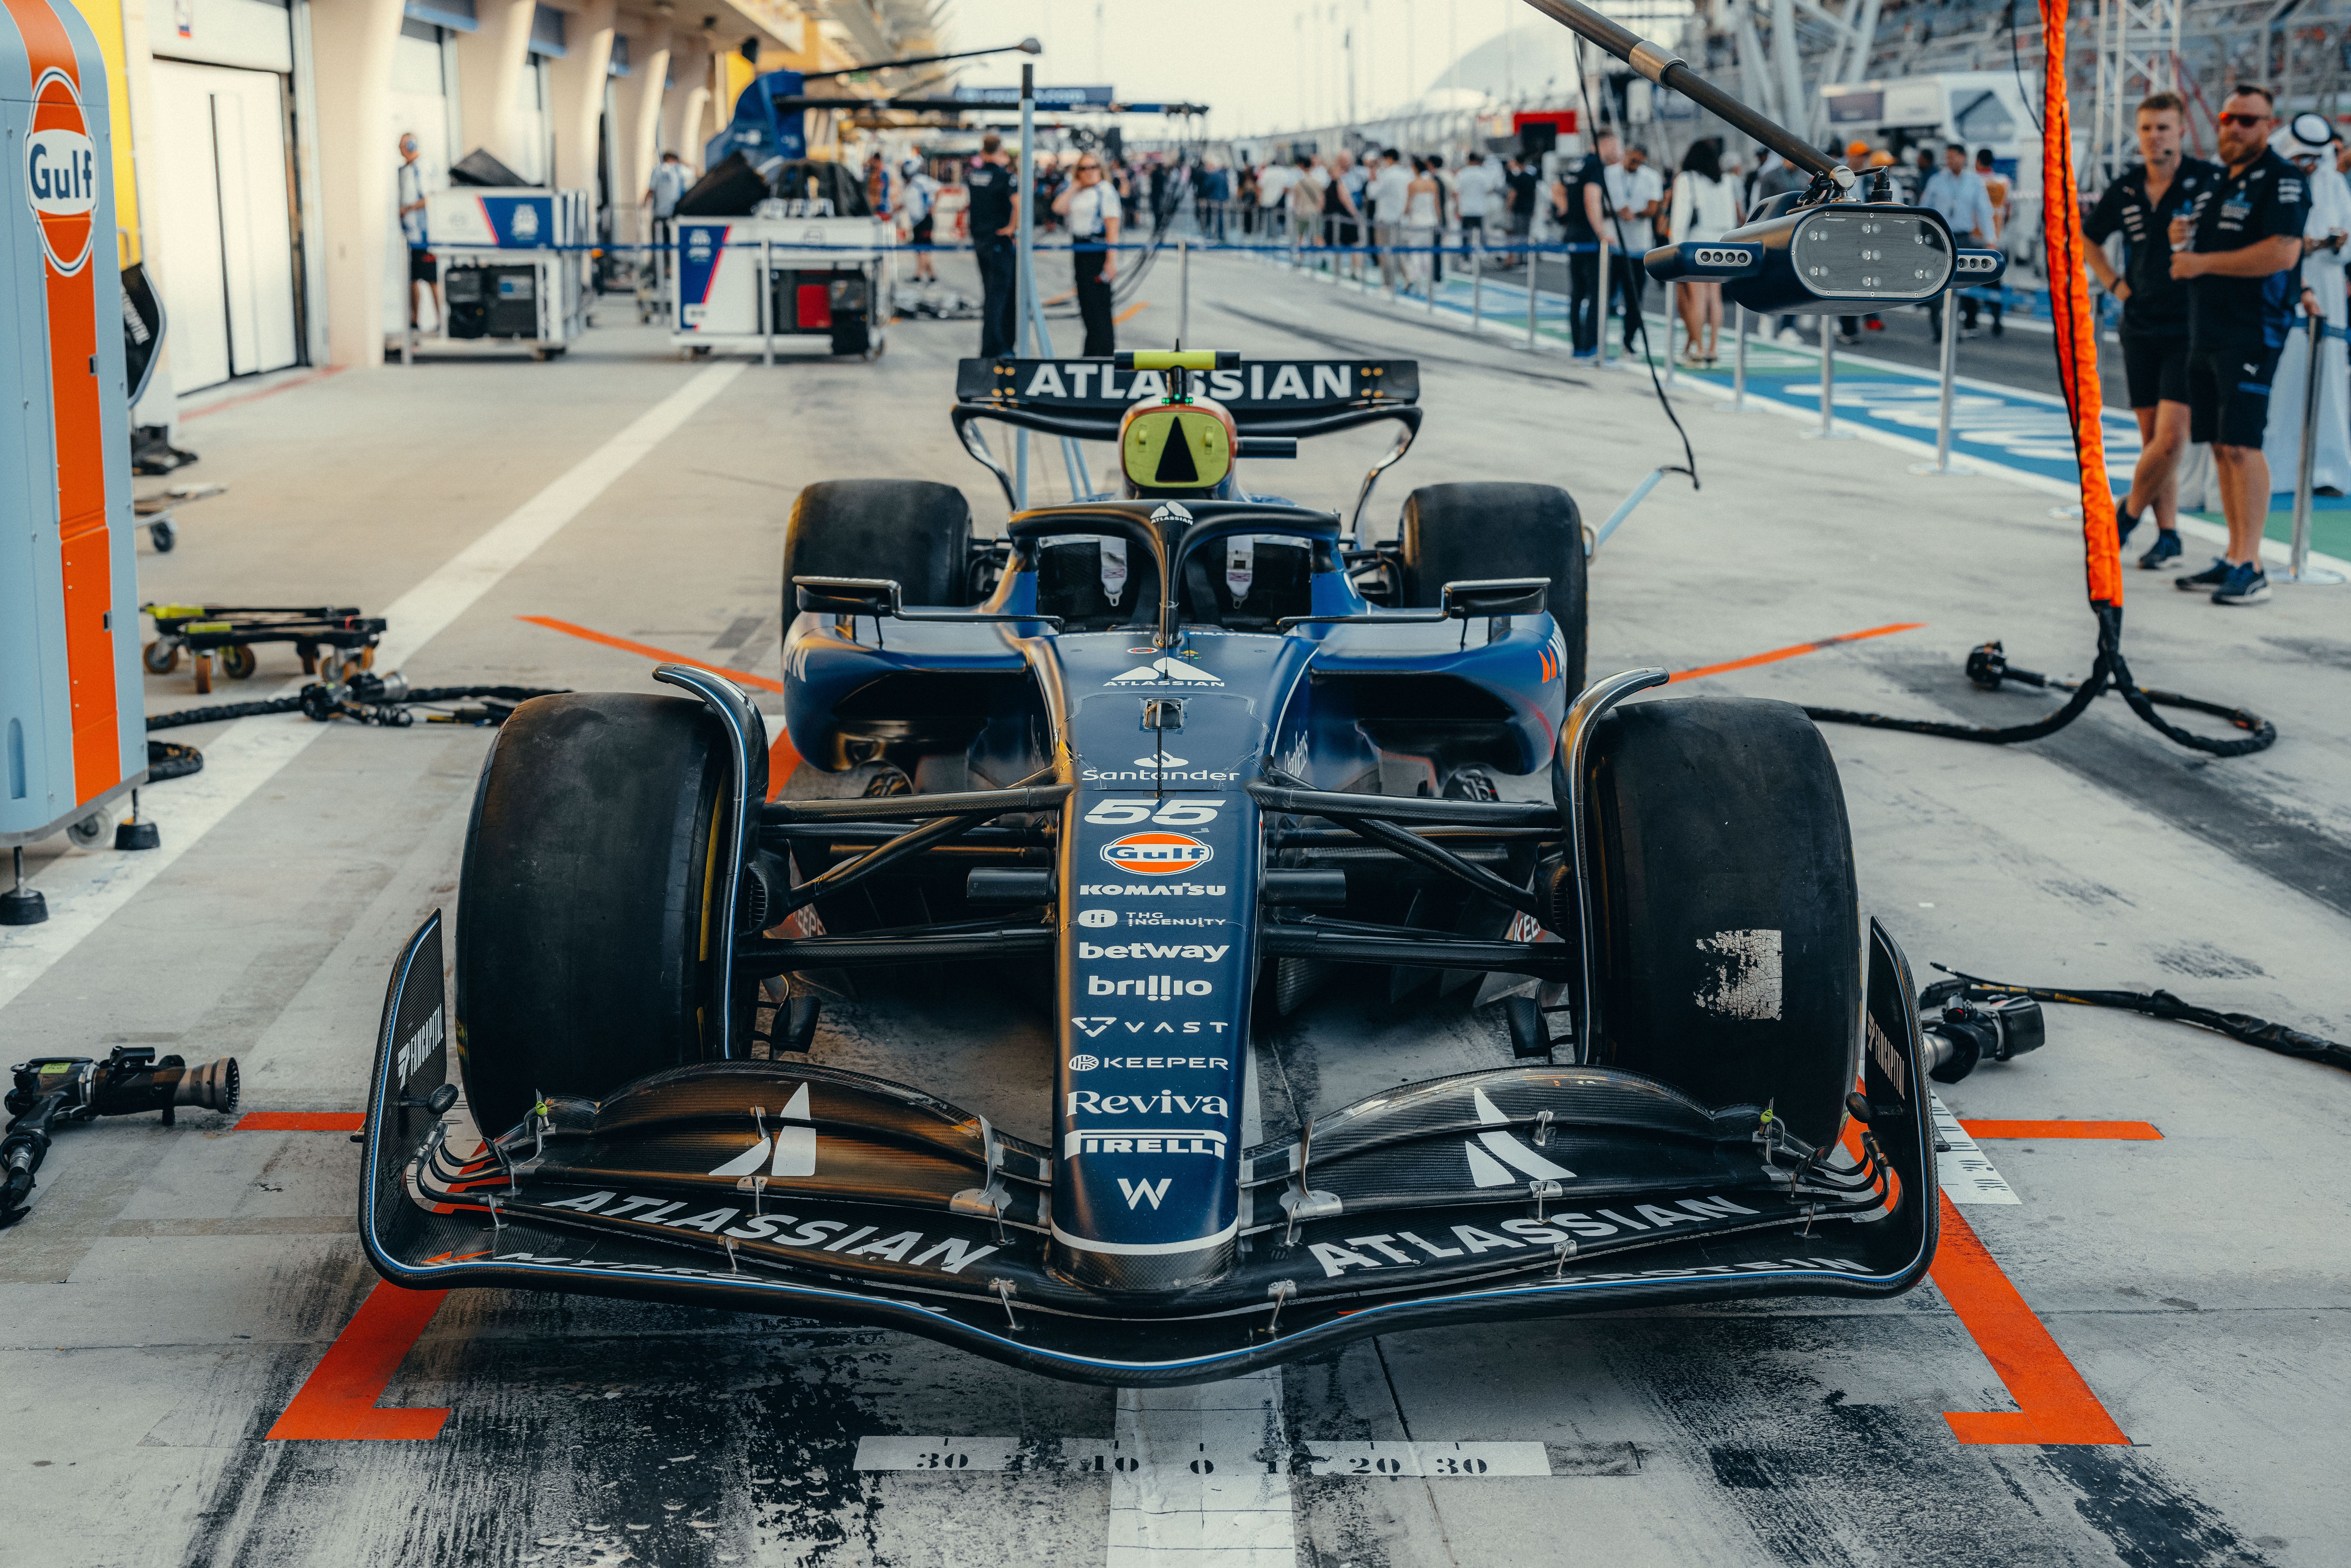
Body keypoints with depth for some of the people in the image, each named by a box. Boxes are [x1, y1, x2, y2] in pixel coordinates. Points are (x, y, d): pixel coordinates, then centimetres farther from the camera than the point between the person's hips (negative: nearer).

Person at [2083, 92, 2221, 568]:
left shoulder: (2211, 181, -9)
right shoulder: (2125, 191, 5)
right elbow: (2088, 237, 23)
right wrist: (2114, 283, 12)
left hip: (2190, 328, -4)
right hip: (2141, 326, 5)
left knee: (2171, 436, -12)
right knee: (2152, 437, 8)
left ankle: (2127, 513, 9)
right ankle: (2168, 534, 17)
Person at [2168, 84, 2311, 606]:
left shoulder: (2281, 181, -9)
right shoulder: (2215, 183, 18)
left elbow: (2283, 252, -22)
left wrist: (2204, 262, -19)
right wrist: (2182, 242, 4)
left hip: (2253, 333, -9)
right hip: (2206, 330, 9)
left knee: (2241, 444, -13)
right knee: (2221, 446, 10)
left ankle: (2252, 568, -13)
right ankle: (2233, 559, 16)